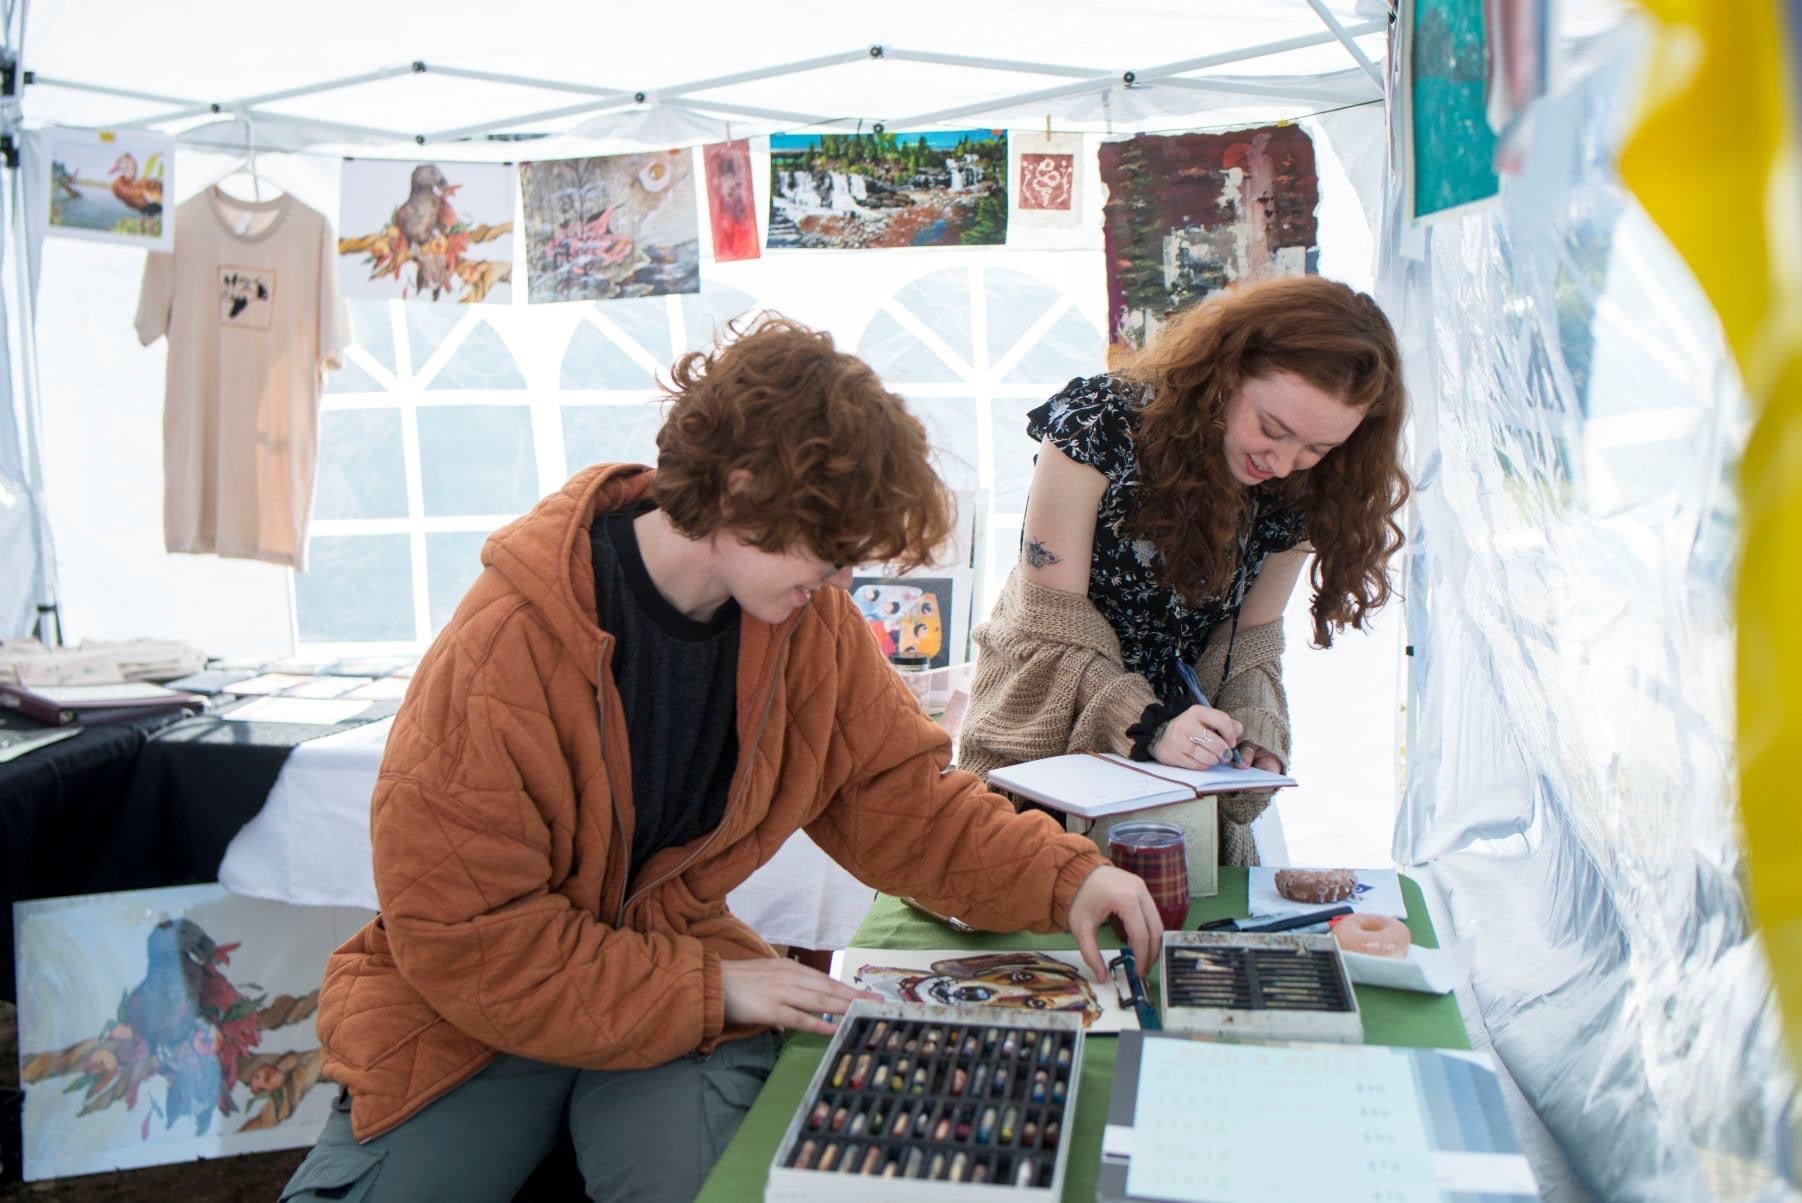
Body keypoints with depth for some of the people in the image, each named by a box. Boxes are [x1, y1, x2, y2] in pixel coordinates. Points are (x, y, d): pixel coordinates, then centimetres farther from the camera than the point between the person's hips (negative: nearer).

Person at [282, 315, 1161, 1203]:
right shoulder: (505, 652, -25)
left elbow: (898, 798, 1)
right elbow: (465, 939, -21)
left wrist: (1061, 880, -13)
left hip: (677, 958, 3)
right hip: (472, 1015, -2)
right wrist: (710, 990, -23)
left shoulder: (811, 621, -9)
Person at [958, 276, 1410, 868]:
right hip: (1046, 752, -3)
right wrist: (1147, 727, -28)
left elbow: (1251, 636, 5)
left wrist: (1254, 734, -13)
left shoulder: (1299, 490, -5)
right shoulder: (1101, 426, -19)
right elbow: (1052, 624, -17)